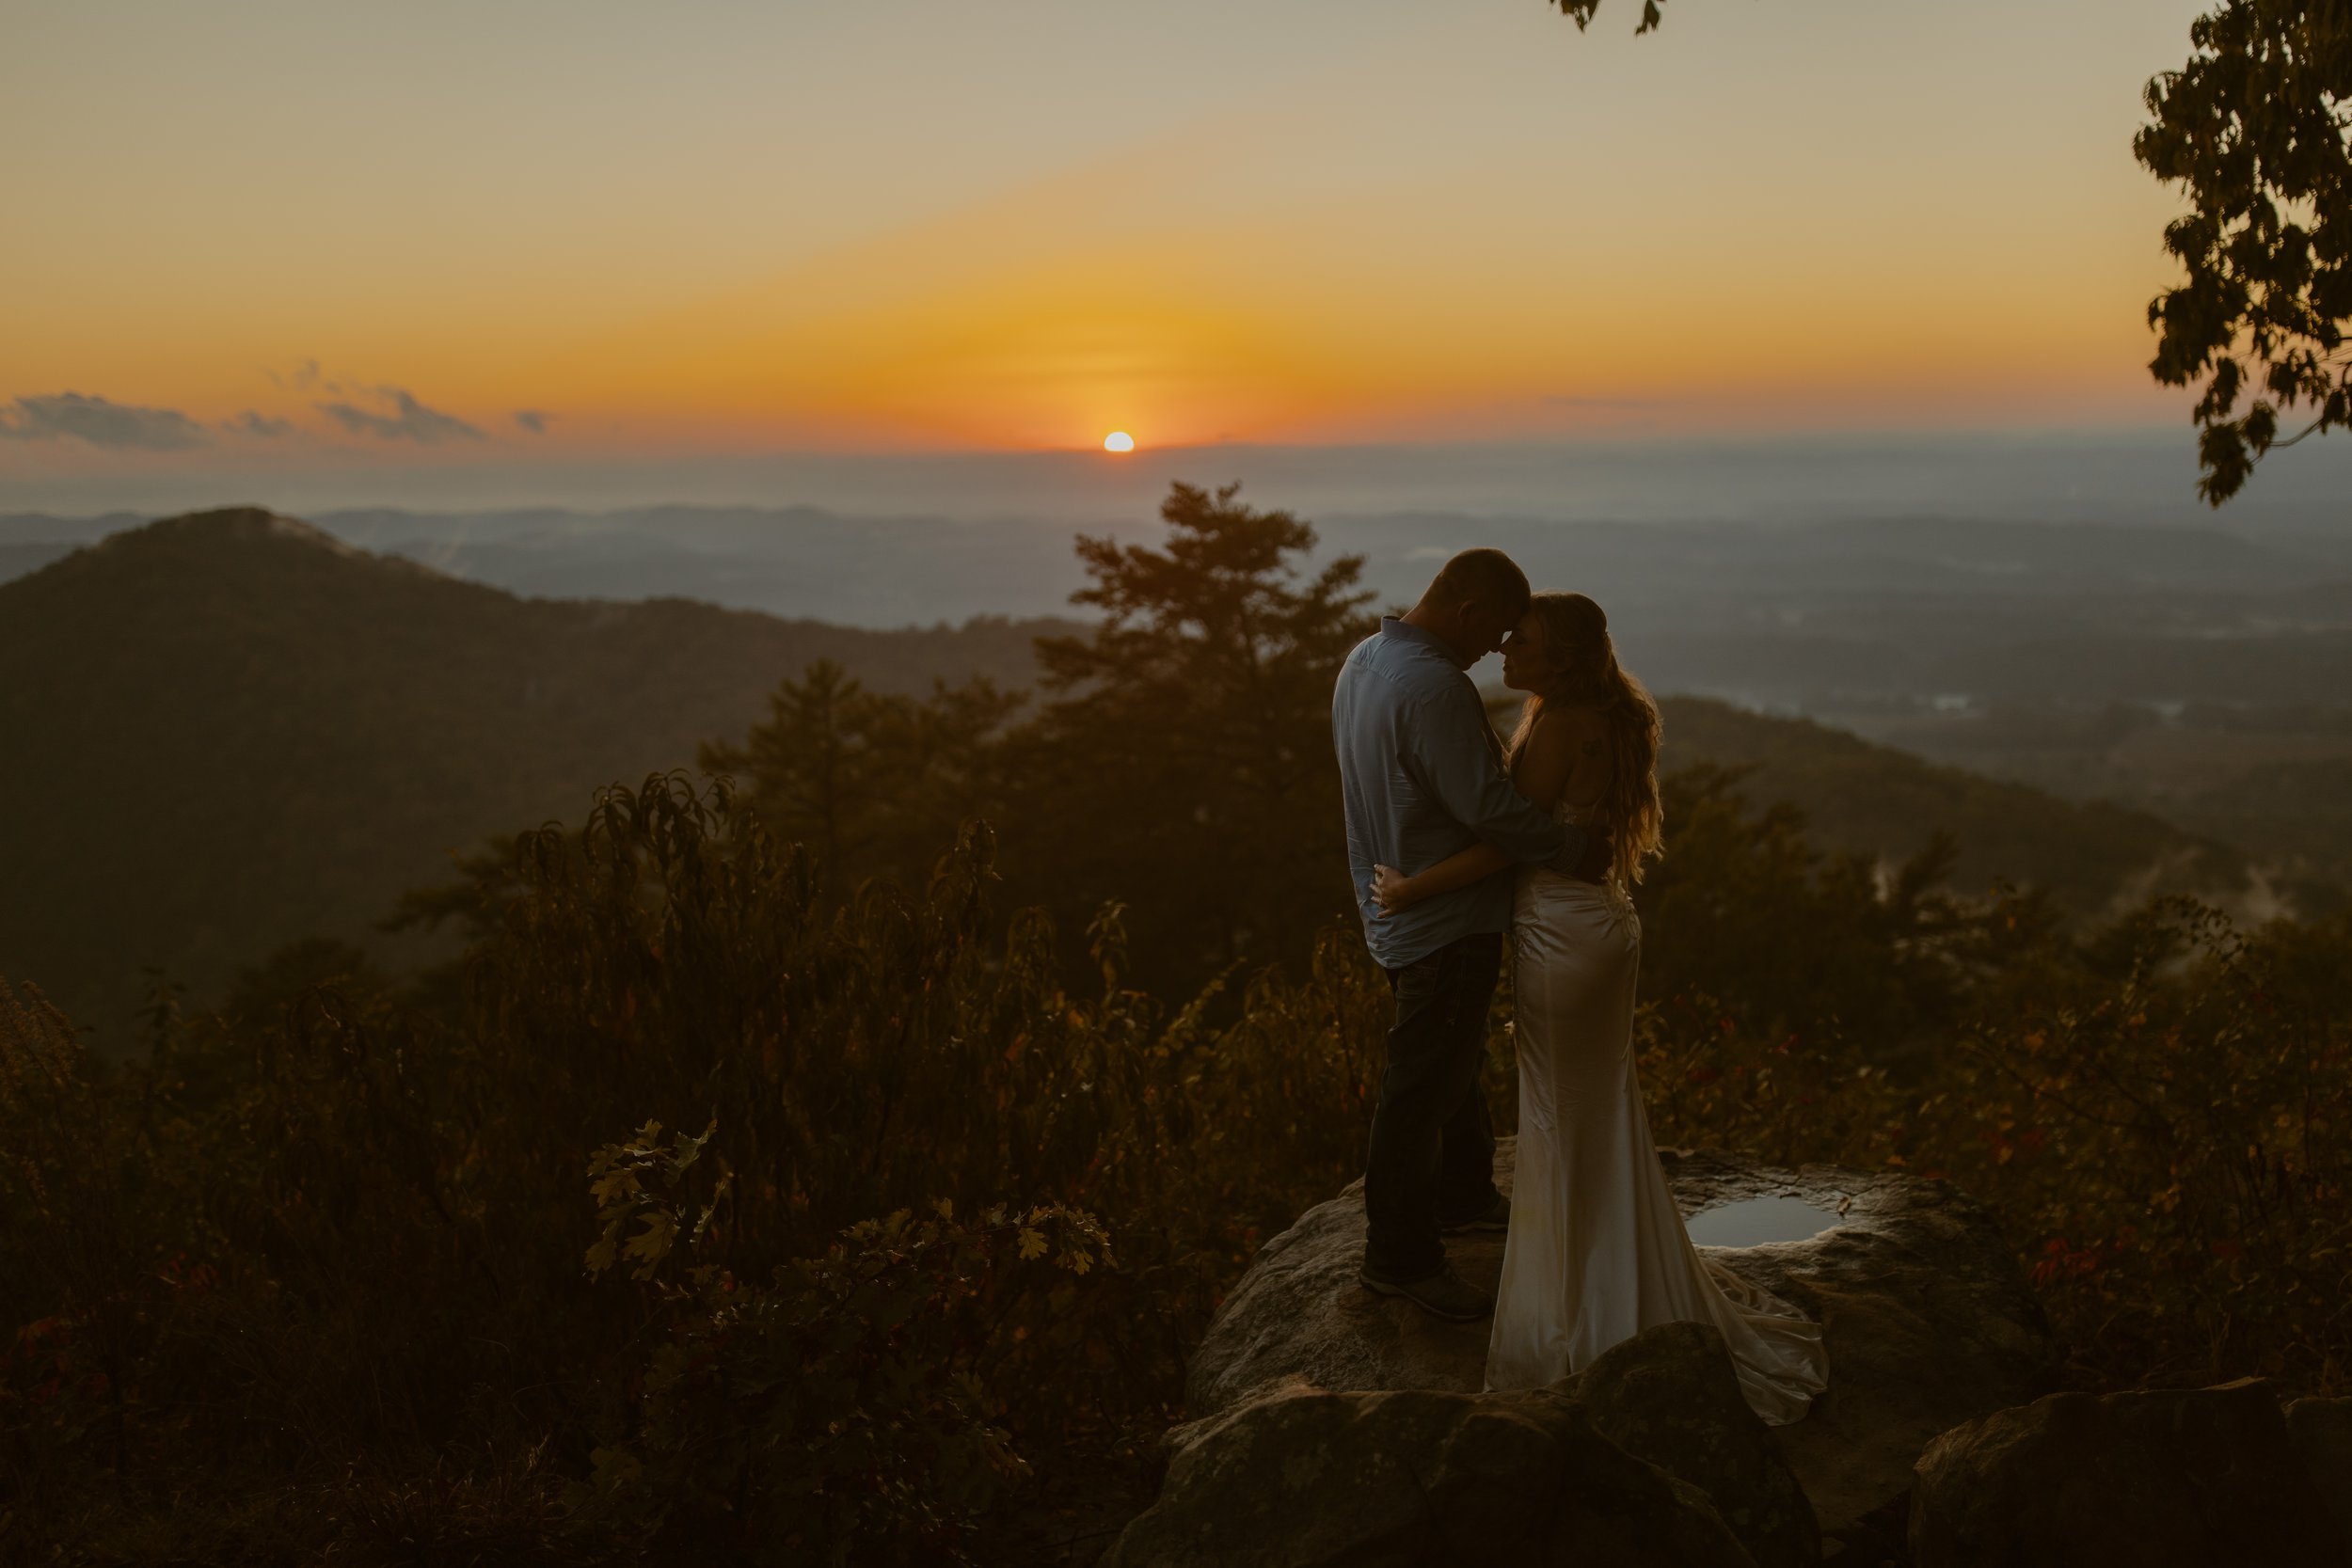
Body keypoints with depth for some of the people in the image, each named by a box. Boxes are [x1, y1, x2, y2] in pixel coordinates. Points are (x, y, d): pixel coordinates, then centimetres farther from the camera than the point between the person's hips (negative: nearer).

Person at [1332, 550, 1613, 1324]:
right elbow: (1488, 806, -26)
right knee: (1423, 1087, 1)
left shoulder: (1363, 659, 5)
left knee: (1455, 1059, 25)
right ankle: (1399, 1256, 12)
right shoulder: (1434, 687, -26)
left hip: (1397, 905, 10)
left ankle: (1463, 1194, 43)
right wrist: (1578, 847, -14)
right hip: (1445, 920, -10)